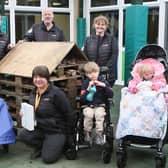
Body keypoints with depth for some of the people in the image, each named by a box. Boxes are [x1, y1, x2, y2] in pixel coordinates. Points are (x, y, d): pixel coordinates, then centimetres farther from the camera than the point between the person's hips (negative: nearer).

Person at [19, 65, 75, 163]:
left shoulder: (56, 93, -17)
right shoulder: (33, 93, 6)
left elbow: (69, 114, -13)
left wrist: (69, 135, -6)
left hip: (56, 130, -6)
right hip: (39, 128, 6)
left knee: (48, 158, -17)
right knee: (23, 135, -21)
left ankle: (61, 143, 14)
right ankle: (41, 147, 8)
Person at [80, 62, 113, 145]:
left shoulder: (103, 81, 5)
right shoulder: (85, 83, 4)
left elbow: (111, 95, -4)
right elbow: (82, 99, -7)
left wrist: (104, 86, -17)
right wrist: (88, 89, -19)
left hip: (100, 105, 0)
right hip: (88, 106, 0)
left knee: (99, 114, -30)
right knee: (88, 115, -29)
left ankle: (99, 134, -15)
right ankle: (87, 134, -7)